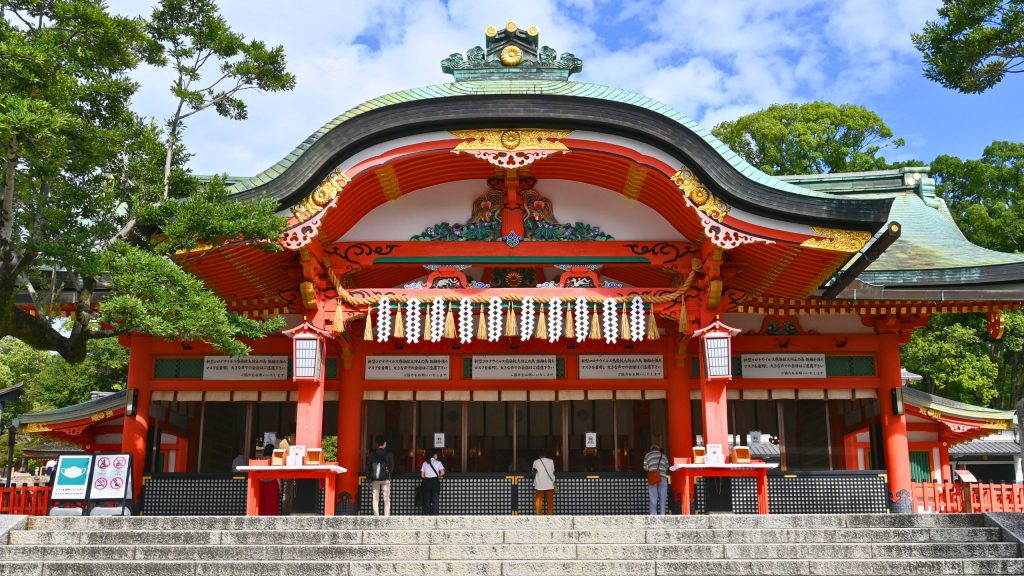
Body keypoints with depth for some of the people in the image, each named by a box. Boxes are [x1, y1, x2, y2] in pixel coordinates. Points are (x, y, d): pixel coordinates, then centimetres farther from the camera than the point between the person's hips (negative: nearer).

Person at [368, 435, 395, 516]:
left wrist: (368, 480, 8)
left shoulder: (372, 453, 5)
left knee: (375, 500, 4)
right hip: (385, 478, -1)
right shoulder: (389, 453, 1)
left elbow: (369, 467, 4)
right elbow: (392, 466, 0)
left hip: (374, 479, 1)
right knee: (386, 499, 2)